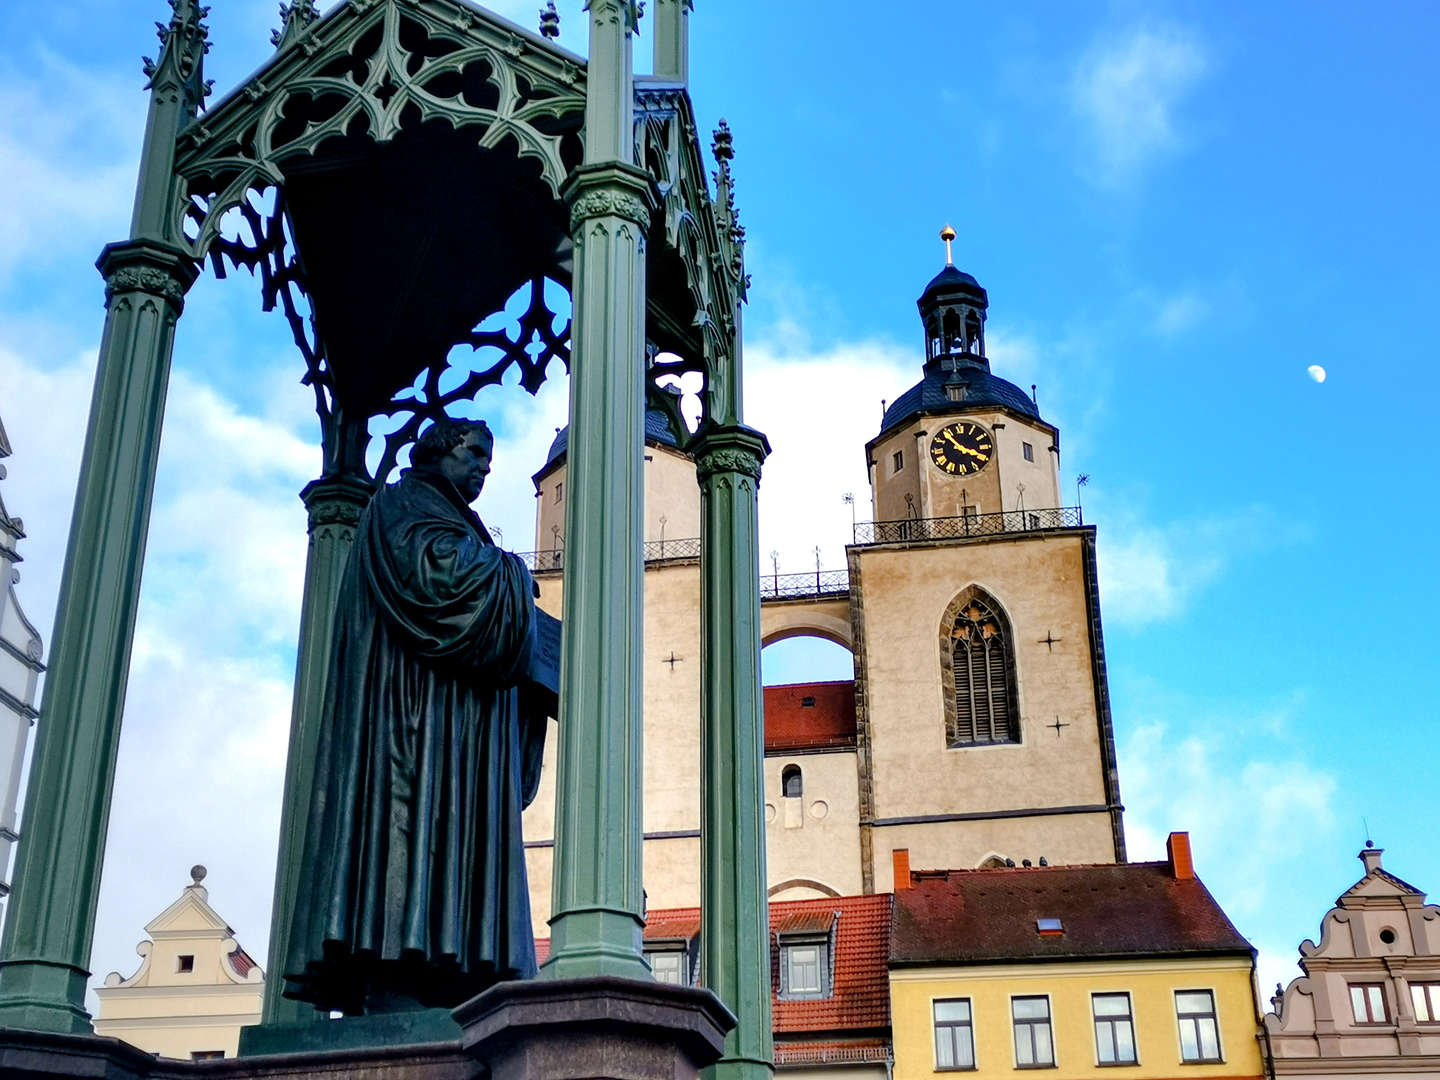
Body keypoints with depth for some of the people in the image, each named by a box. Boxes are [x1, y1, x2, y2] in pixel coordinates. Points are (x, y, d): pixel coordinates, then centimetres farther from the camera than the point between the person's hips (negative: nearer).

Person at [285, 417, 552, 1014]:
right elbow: (434, 568, -14)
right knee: (410, 826, -19)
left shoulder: (457, 526, 33)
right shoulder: (402, 504, 8)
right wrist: (510, 573, 0)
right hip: (410, 704, -8)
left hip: (461, 727, 8)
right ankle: (393, 996, -26)